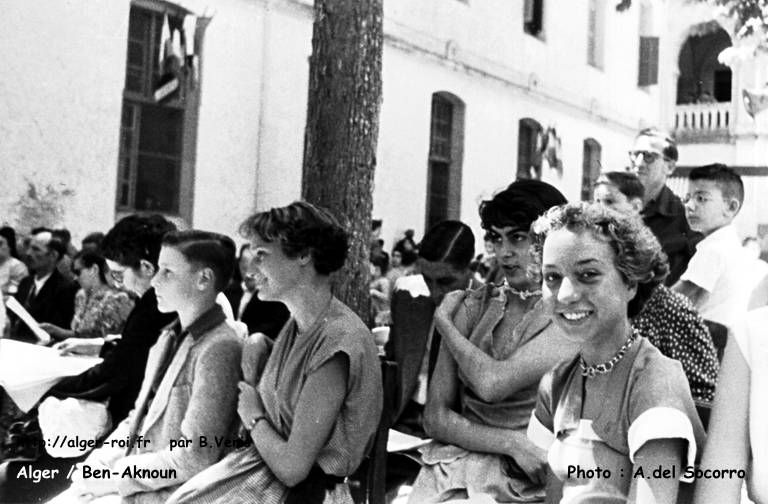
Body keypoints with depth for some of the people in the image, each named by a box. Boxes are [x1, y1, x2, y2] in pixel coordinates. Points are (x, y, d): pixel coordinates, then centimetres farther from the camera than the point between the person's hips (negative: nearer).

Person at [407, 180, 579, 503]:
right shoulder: (474, 306, 5)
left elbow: (492, 383, -18)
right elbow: (436, 417, 1)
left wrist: (444, 321, -4)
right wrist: (512, 442, -12)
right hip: (453, 464, 2)